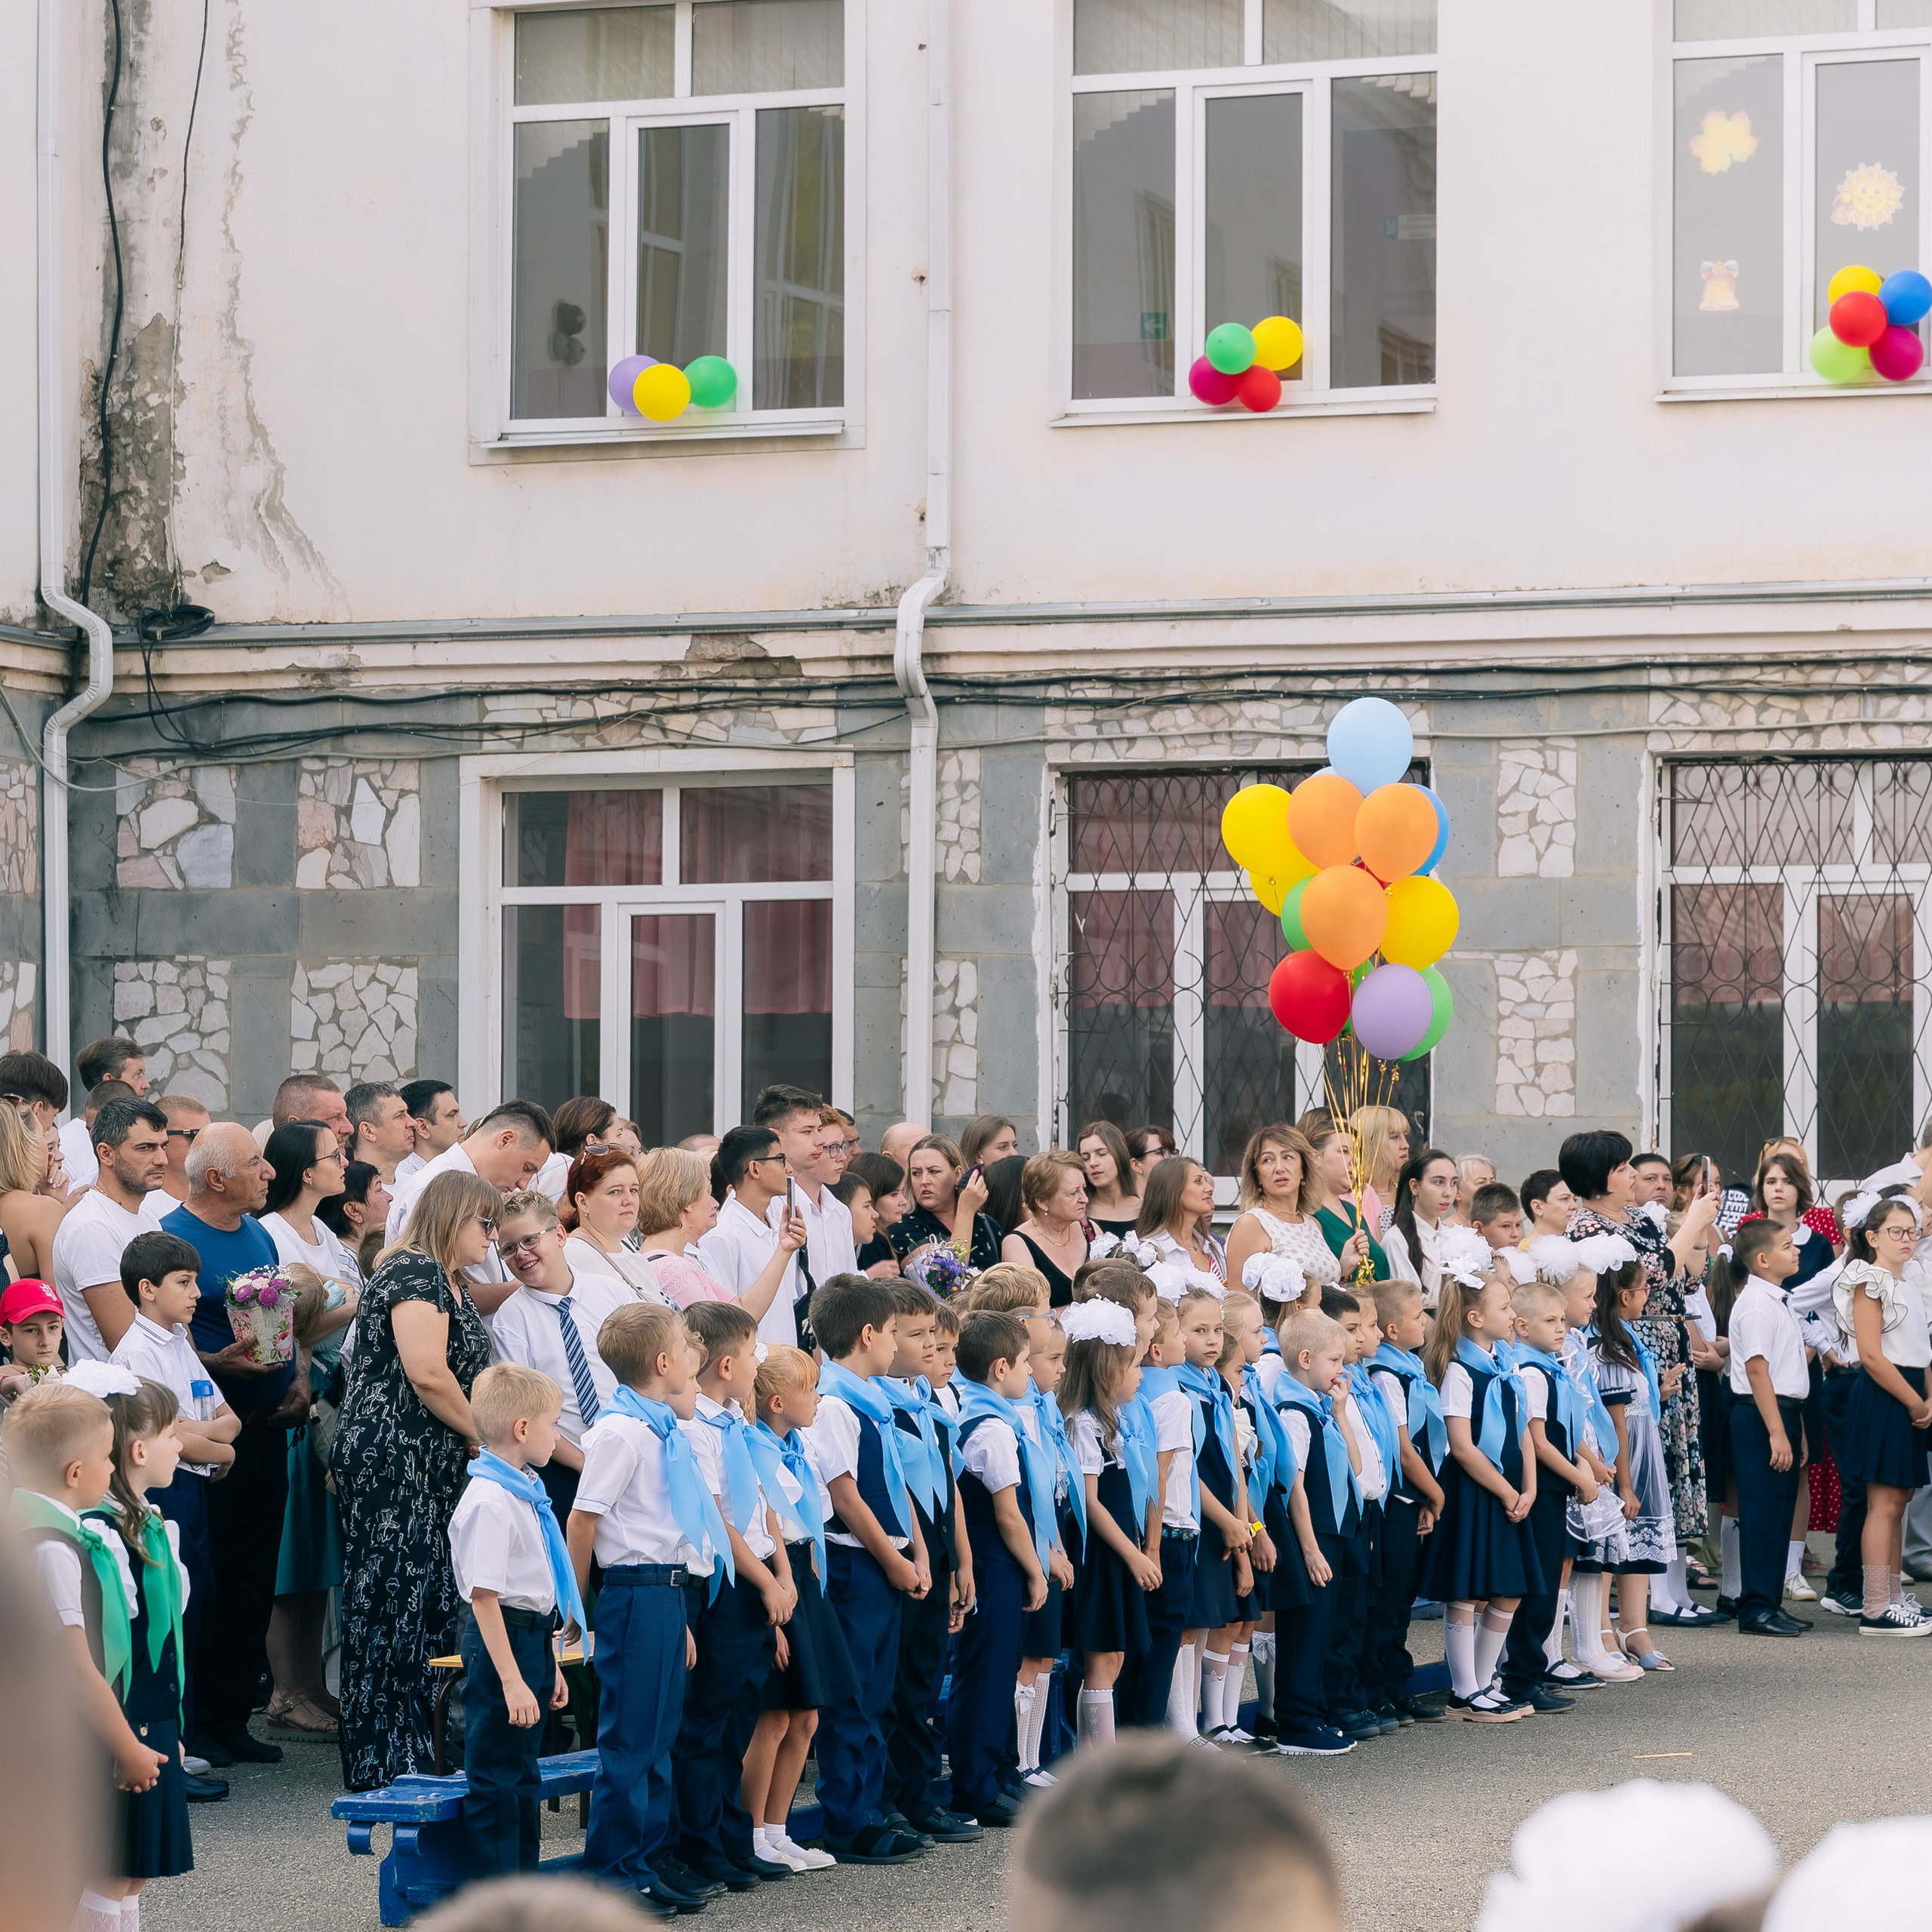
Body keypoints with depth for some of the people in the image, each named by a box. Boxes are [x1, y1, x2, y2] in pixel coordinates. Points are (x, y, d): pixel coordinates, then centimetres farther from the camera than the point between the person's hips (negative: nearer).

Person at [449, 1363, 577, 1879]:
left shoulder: (525, 1495, 11)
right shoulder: (490, 1502, -20)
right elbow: (484, 1597, -23)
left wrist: (549, 1663, 24)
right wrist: (511, 1680, -25)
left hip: (531, 1639, 10)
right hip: (500, 1643, -10)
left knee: (523, 1777, 18)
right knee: (496, 1780, -4)